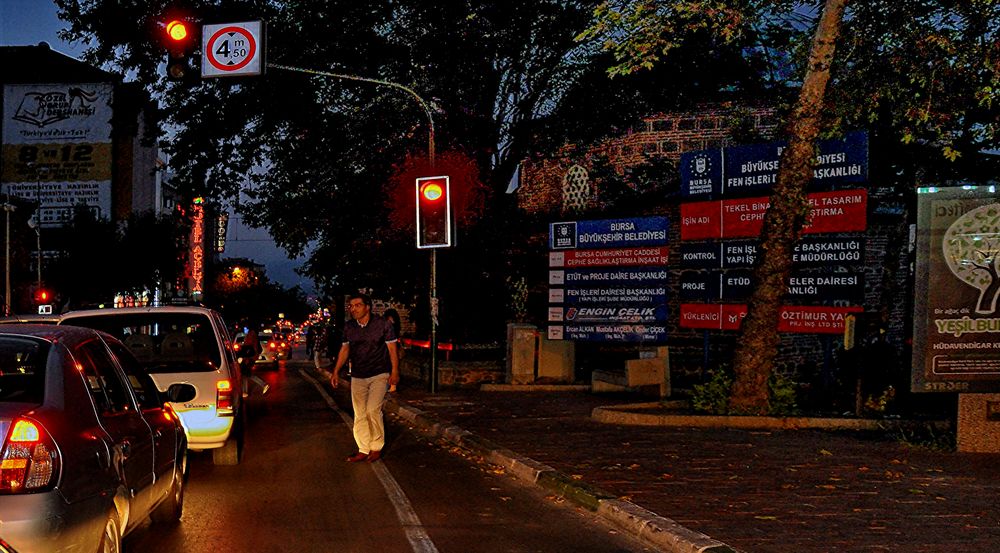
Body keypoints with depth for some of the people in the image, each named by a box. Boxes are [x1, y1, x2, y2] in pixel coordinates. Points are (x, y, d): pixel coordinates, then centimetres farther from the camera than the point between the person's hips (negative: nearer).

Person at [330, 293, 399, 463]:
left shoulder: (382, 324, -9)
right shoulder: (349, 327, 2)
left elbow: (392, 349, -5)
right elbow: (344, 350, 12)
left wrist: (395, 372, -9)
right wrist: (336, 372, 8)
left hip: (379, 375, -5)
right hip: (357, 377, 5)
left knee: (373, 410, -16)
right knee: (359, 414, 4)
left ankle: (377, 447, 0)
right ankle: (363, 450, 13)